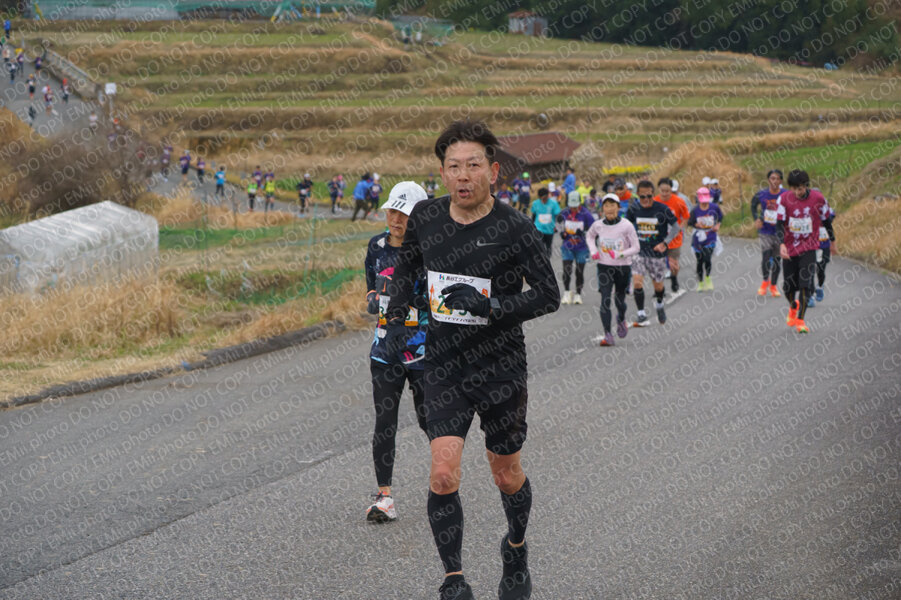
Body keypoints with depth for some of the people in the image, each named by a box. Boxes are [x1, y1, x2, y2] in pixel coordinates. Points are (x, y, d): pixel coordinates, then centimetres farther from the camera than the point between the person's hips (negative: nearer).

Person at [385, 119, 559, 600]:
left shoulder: (514, 229, -14)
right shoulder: (425, 217, -2)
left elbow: (549, 295, -10)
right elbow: (406, 265, 19)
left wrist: (491, 306, -22)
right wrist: (395, 317, 7)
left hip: (502, 370, -2)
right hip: (444, 367, 2)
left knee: (507, 476, 12)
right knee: (443, 474, -13)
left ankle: (516, 550, 43)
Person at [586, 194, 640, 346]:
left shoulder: (626, 225, -12)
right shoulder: (598, 225, -4)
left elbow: (635, 248, -7)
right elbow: (589, 236, 19)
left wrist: (619, 254, -21)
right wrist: (593, 250, 2)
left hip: (623, 267, -1)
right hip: (604, 267, 1)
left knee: (619, 300, 12)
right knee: (605, 299, -13)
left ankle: (621, 319, 47)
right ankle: (608, 335, -15)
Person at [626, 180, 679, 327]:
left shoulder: (662, 209, -12)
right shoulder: (634, 209, -4)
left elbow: (676, 227, -5)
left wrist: (664, 243, -16)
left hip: (657, 253, -1)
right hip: (639, 252, 1)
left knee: (658, 284, 12)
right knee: (637, 282, -15)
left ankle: (659, 305, 44)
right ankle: (642, 315, -8)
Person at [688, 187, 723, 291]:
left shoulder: (714, 208, -5)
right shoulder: (695, 210, -6)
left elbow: (720, 216, 14)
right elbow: (690, 223, 1)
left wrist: (718, 225, 0)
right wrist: (697, 224, -18)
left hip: (710, 238, -1)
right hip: (698, 239, 1)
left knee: (708, 259, -15)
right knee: (699, 261, 8)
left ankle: (708, 278, 13)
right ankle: (700, 282, 26)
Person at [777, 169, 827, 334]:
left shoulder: (818, 198, -8)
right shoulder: (784, 199, -9)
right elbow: (779, 223, -11)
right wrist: (781, 244, -25)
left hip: (809, 247, -1)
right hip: (789, 247, 1)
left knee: (805, 283, -15)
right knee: (788, 285, 9)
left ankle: (800, 320, -9)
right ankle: (793, 307, 41)